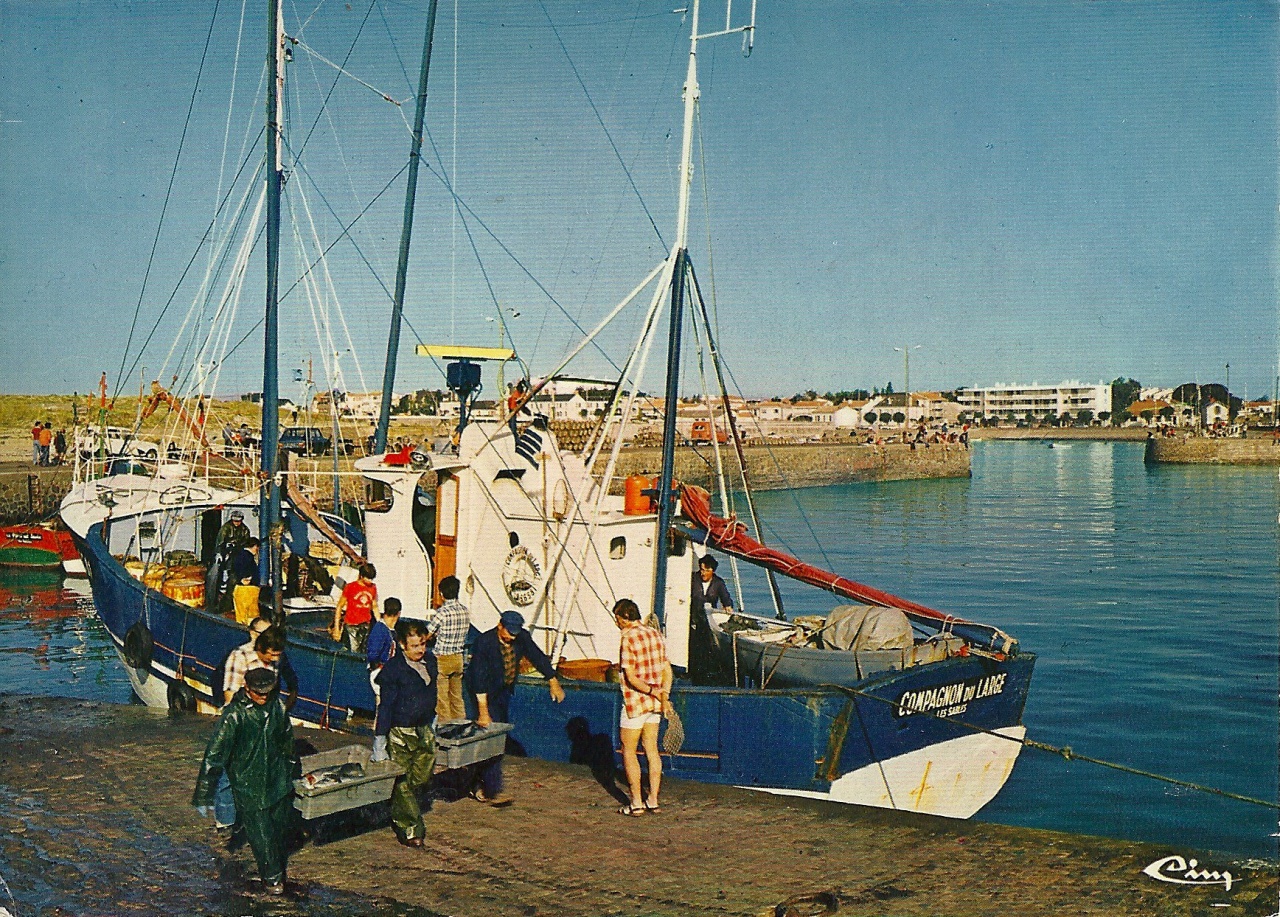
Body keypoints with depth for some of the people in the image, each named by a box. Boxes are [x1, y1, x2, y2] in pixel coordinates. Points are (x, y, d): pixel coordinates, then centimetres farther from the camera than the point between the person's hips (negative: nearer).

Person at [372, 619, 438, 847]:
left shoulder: (430, 661, 3)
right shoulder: (393, 669, -16)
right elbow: (386, 705, -14)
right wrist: (380, 740, -14)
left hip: (423, 730, 7)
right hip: (400, 732, -7)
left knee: (424, 775, 10)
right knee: (403, 783, -1)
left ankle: (397, 808, 33)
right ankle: (410, 829, 8)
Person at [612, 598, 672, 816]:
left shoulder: (628, 639, -15)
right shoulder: (656, 635, 6)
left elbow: (631, 678, -20)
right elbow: (667, 670, 5)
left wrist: (653, 692, -12)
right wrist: (663, 694, -3)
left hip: (635, 703, -7)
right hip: (655, 705, 7)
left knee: (629, 752, 5)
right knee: (652, 751, 12)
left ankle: (636, 803, 5)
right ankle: (653, 800, 15)